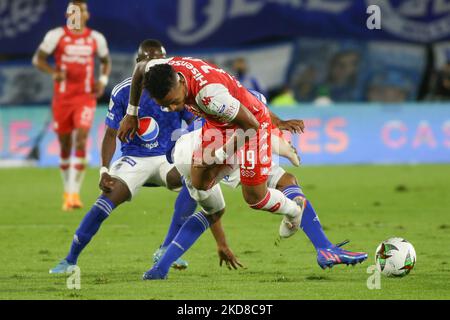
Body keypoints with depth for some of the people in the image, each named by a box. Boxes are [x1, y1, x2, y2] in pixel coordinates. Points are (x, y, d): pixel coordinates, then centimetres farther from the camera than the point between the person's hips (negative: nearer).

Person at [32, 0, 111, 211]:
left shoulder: (96, 38, 4)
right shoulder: (56, 36, -3)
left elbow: (106, 61, 19)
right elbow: (38, 59, 0)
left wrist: (103, 80, 0)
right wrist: (53, 72, -18)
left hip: (85, 98, 0)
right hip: (62, 97, 0)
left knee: (81, 141, -15)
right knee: (65, 145, 9)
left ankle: (74, 193, -17)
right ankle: (67, 190, 27)